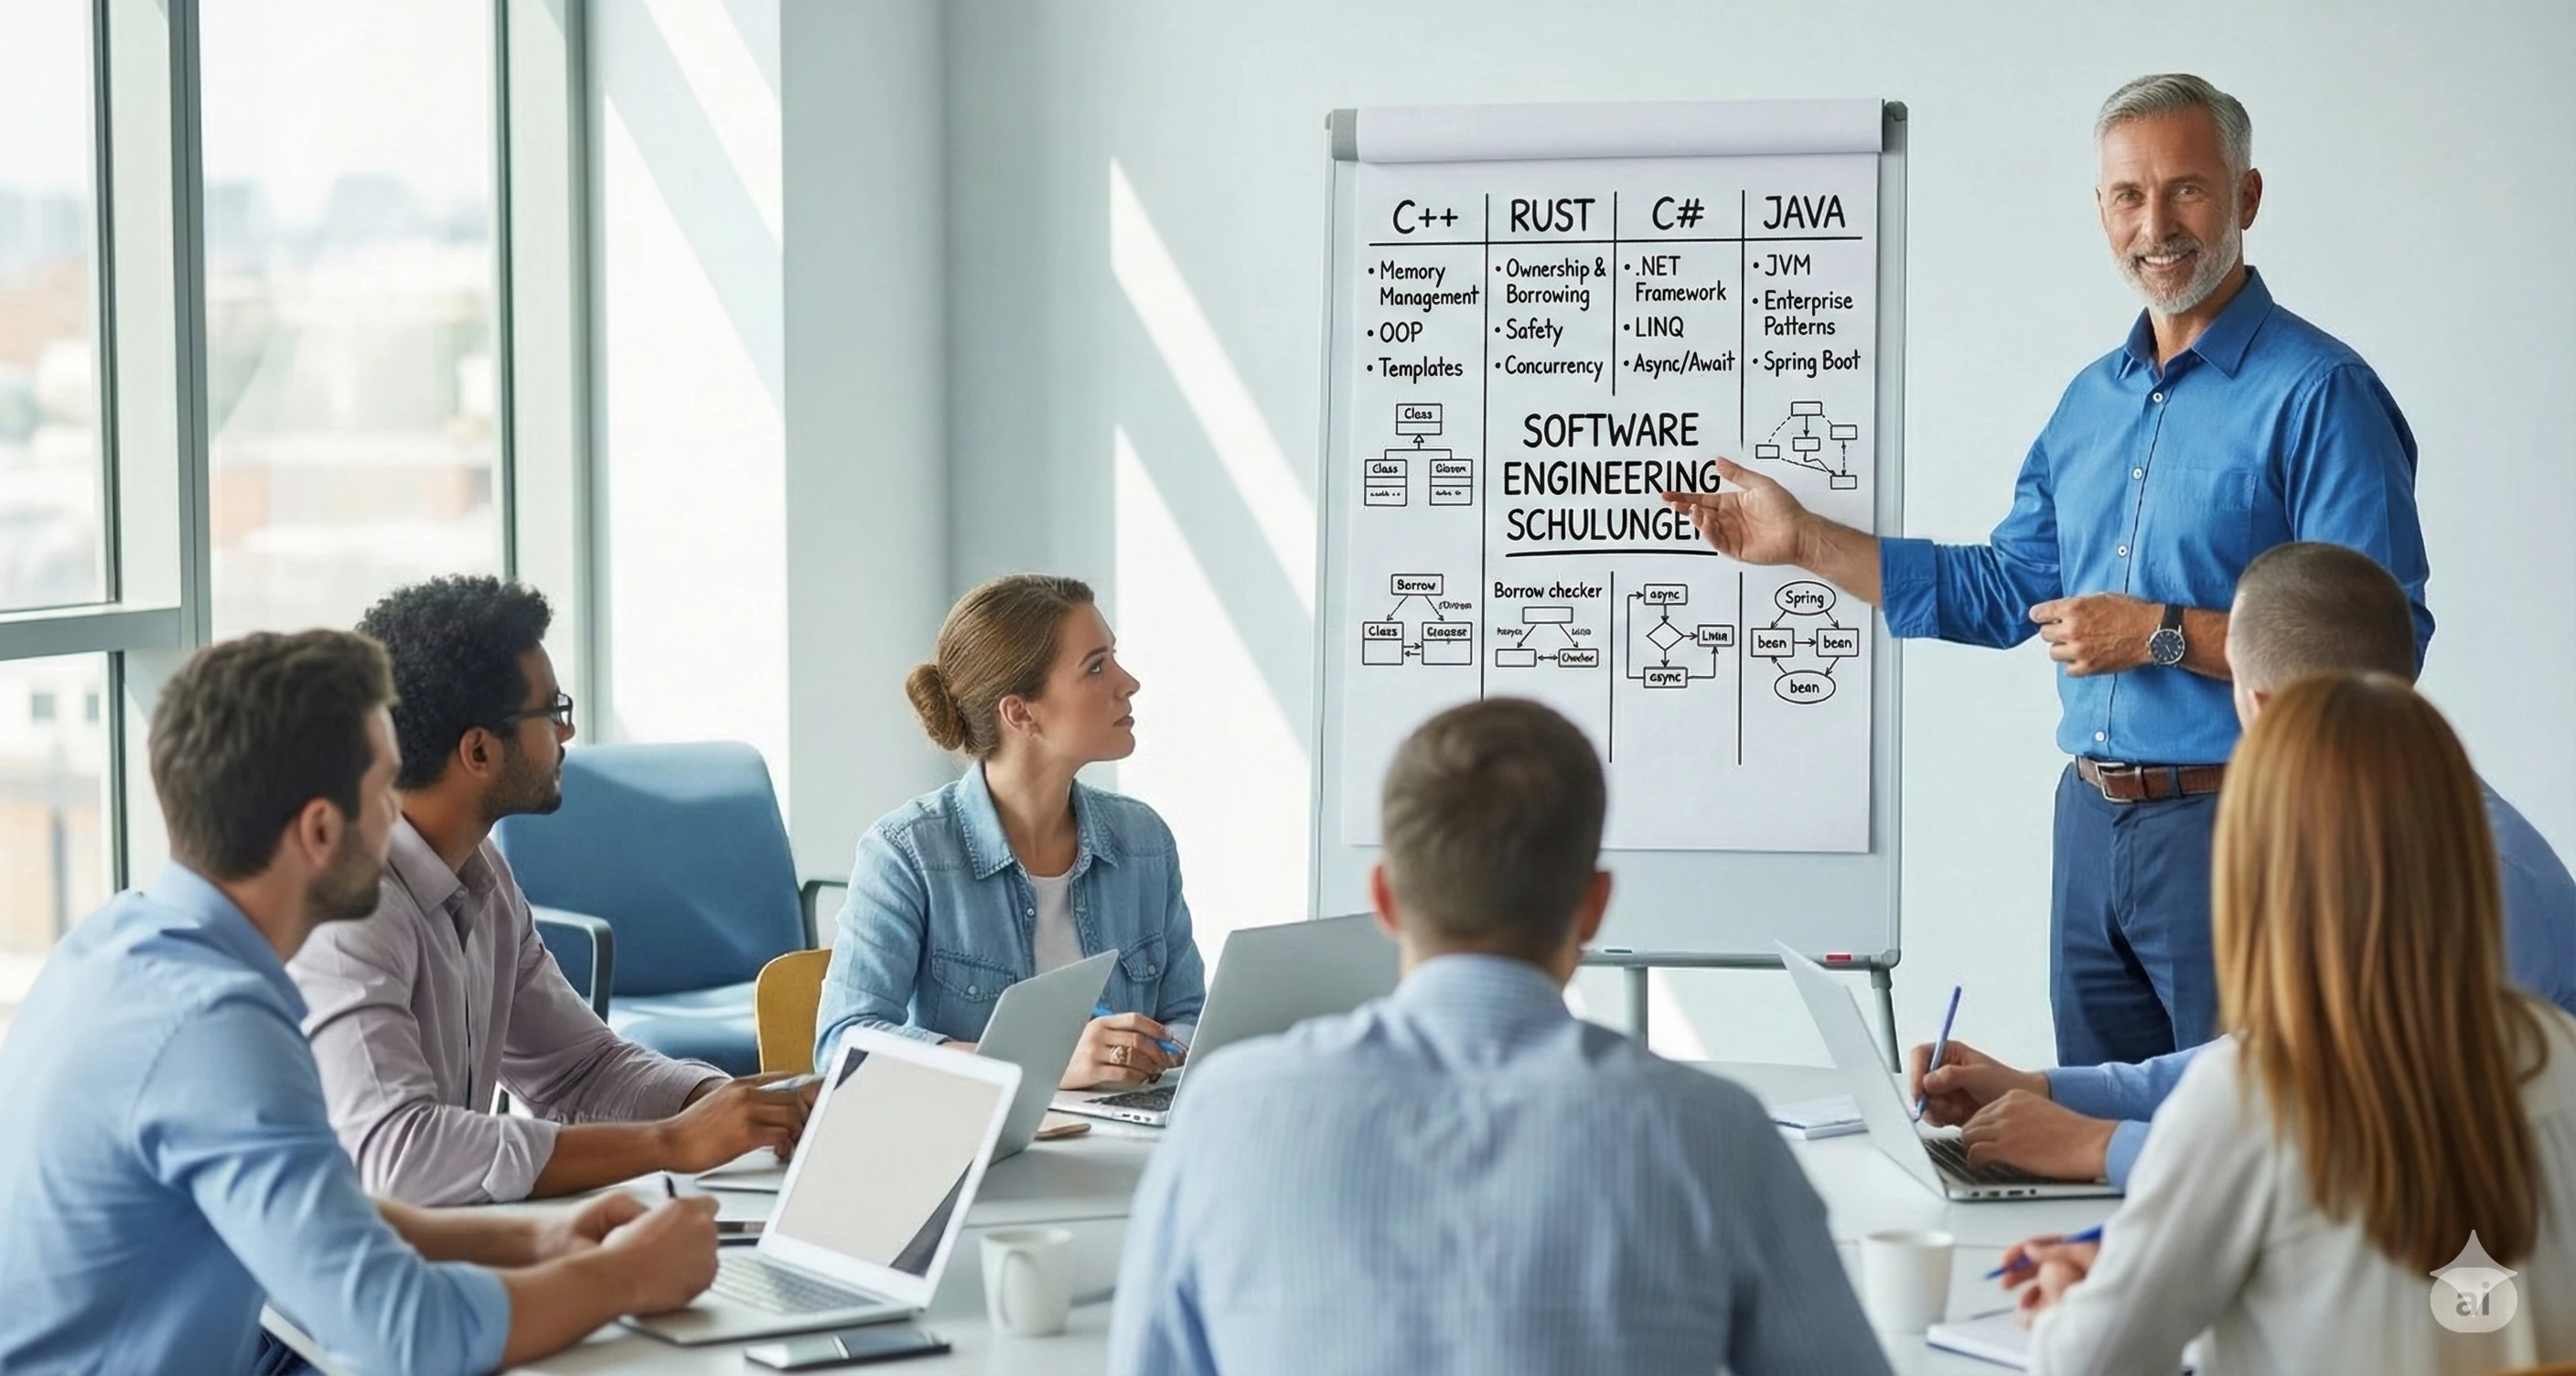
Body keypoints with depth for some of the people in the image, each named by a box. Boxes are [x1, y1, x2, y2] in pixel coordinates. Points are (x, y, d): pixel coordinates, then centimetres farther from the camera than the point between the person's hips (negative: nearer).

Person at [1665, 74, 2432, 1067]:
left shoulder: (2320, 393, -11)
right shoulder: (2091, 399, 14)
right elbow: (2003, 593, 18)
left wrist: (2161, 634, -20)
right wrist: (1803, 541, 14)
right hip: (2091, 824, 8)